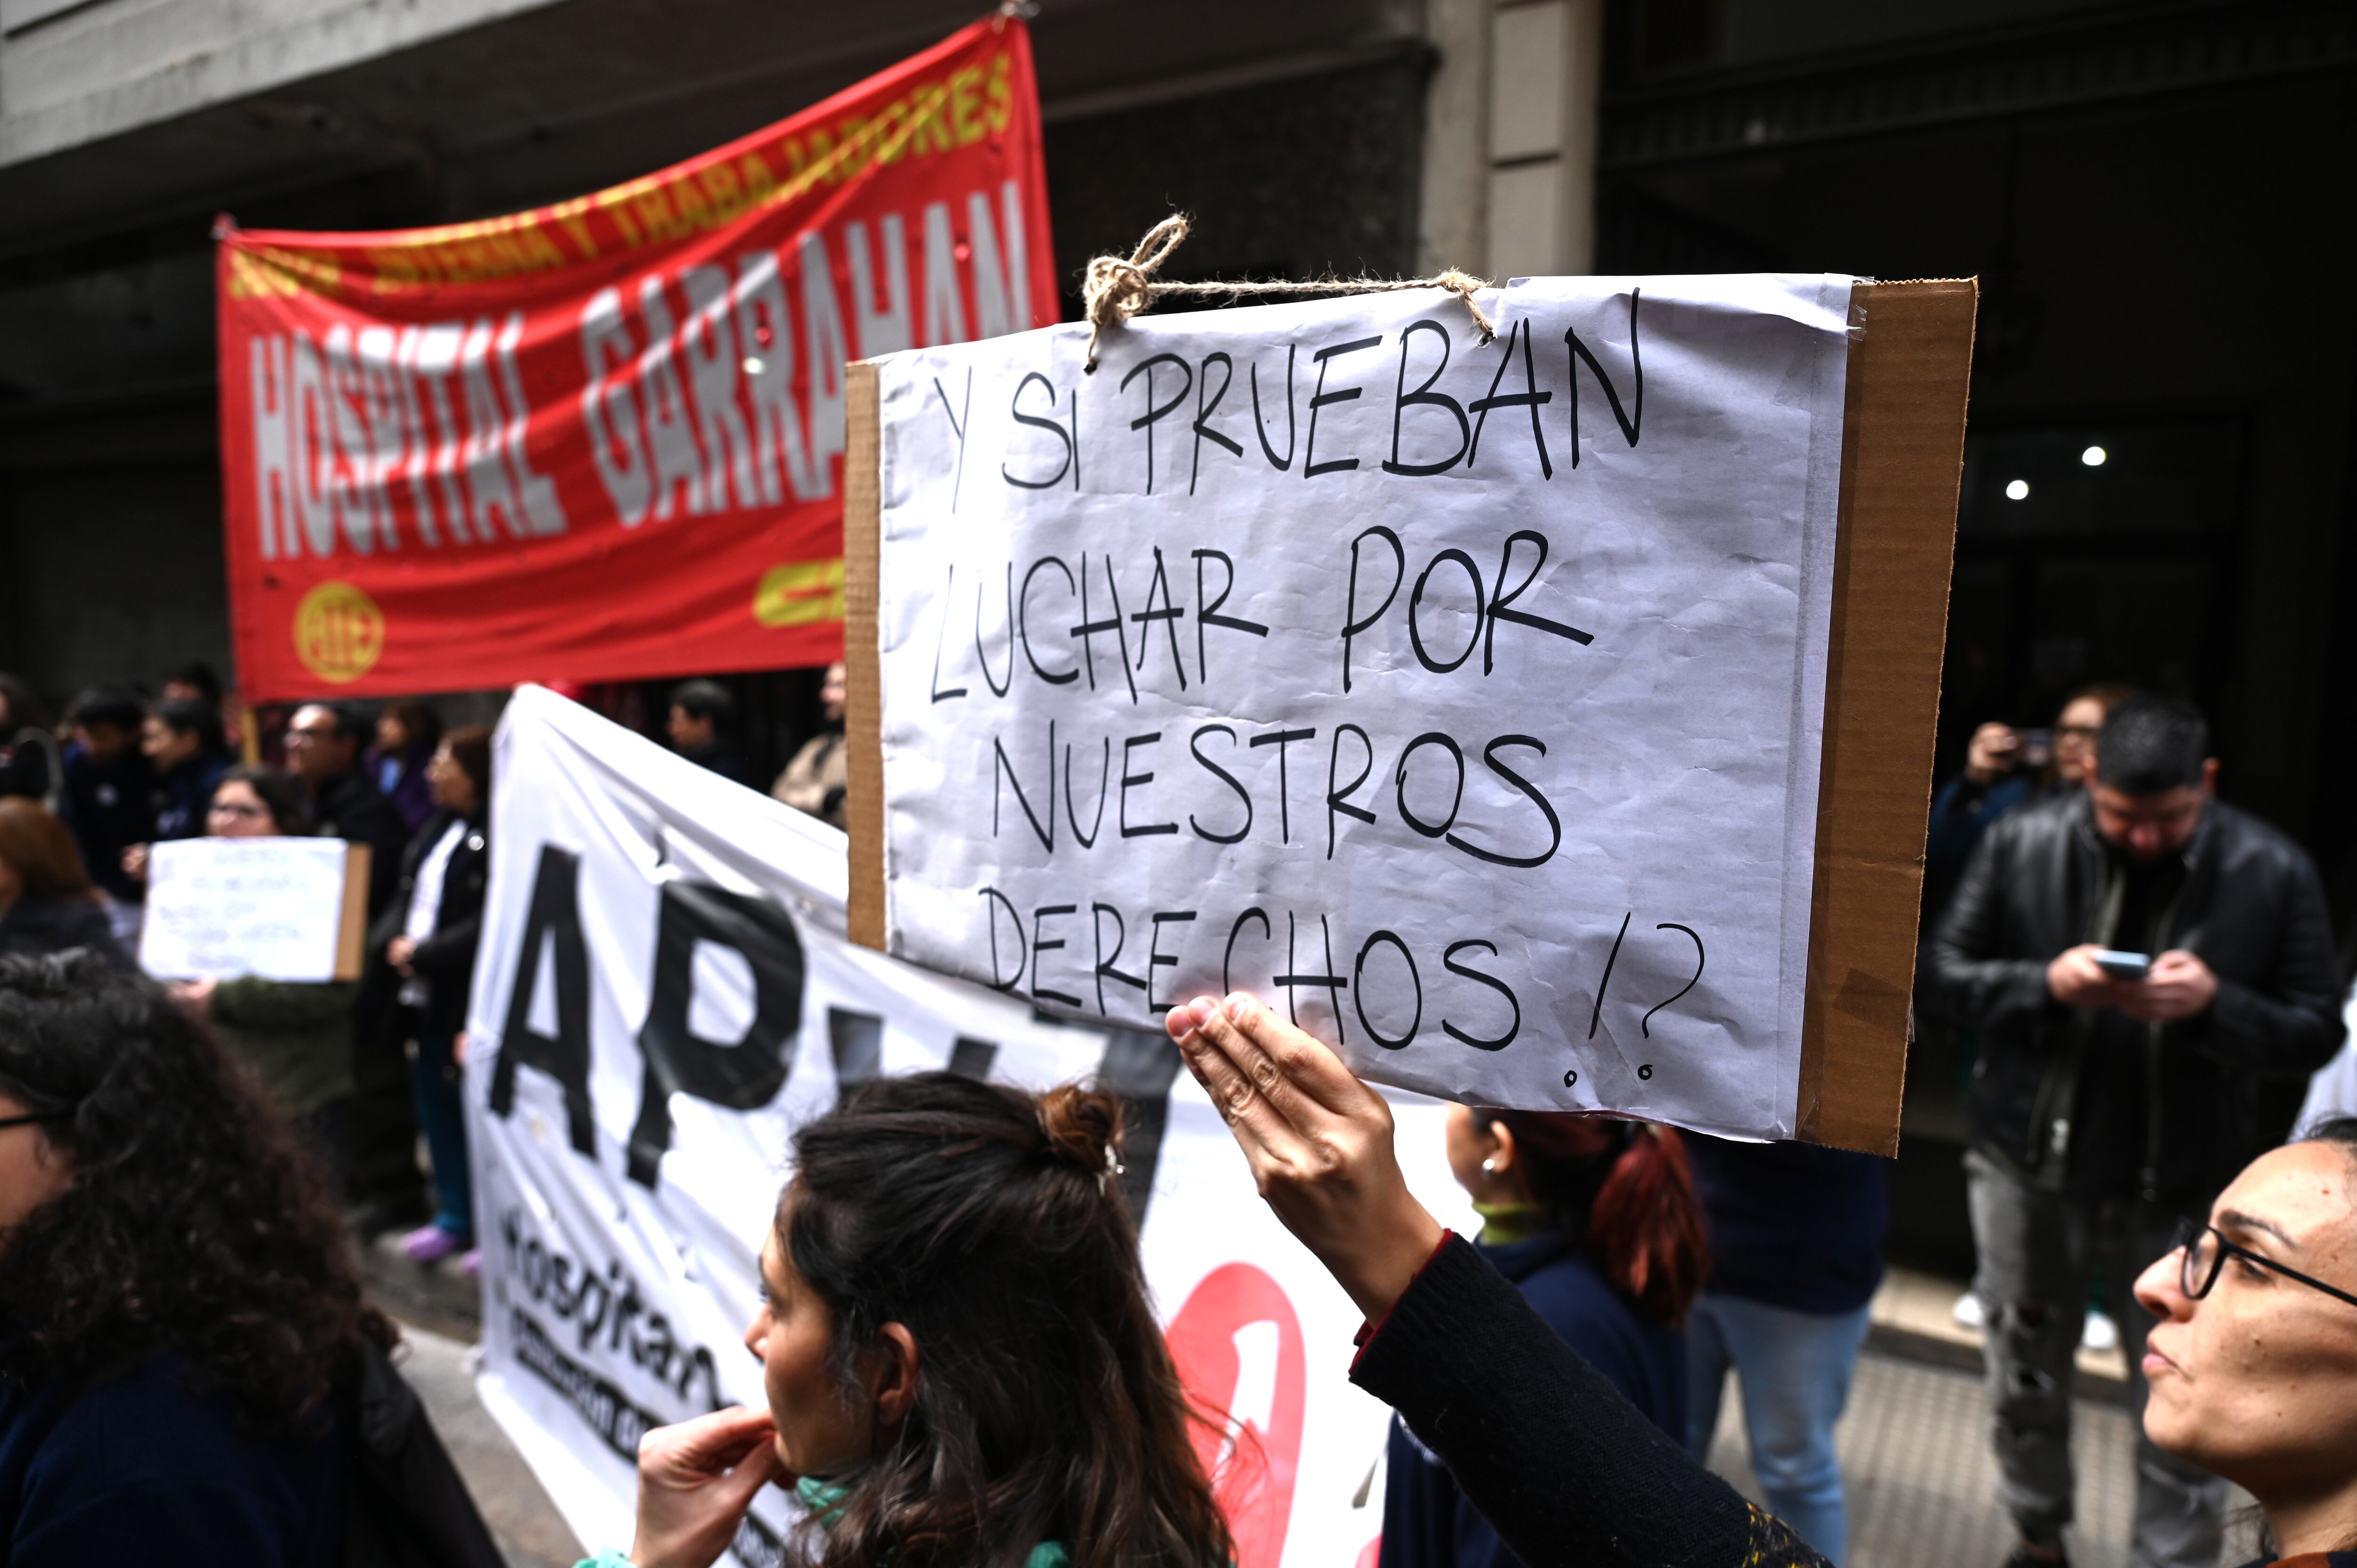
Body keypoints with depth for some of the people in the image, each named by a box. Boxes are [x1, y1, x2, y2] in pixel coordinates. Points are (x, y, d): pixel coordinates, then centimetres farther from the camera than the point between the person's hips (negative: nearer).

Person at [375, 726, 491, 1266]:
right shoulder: (439, 826, 12)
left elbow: (488, 924, -21)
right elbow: (408, 894, 15)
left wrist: (423, 955, -15)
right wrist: (392, 942, -3)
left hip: (475, 997, -9)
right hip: (430, 995, 9)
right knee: (433, 1100, 16)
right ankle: (456, 1216, 31)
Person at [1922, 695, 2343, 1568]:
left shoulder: (2272, 874, -8)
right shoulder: (2023, 846, -7)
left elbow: (2315, 1033, -5)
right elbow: (1946, 974, -3)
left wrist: (2215, 1005, -24)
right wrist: (2046, 982, -21)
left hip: (2185, 1192, -1)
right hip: (2030, 1169, 2)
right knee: (2025, 1388, 19)